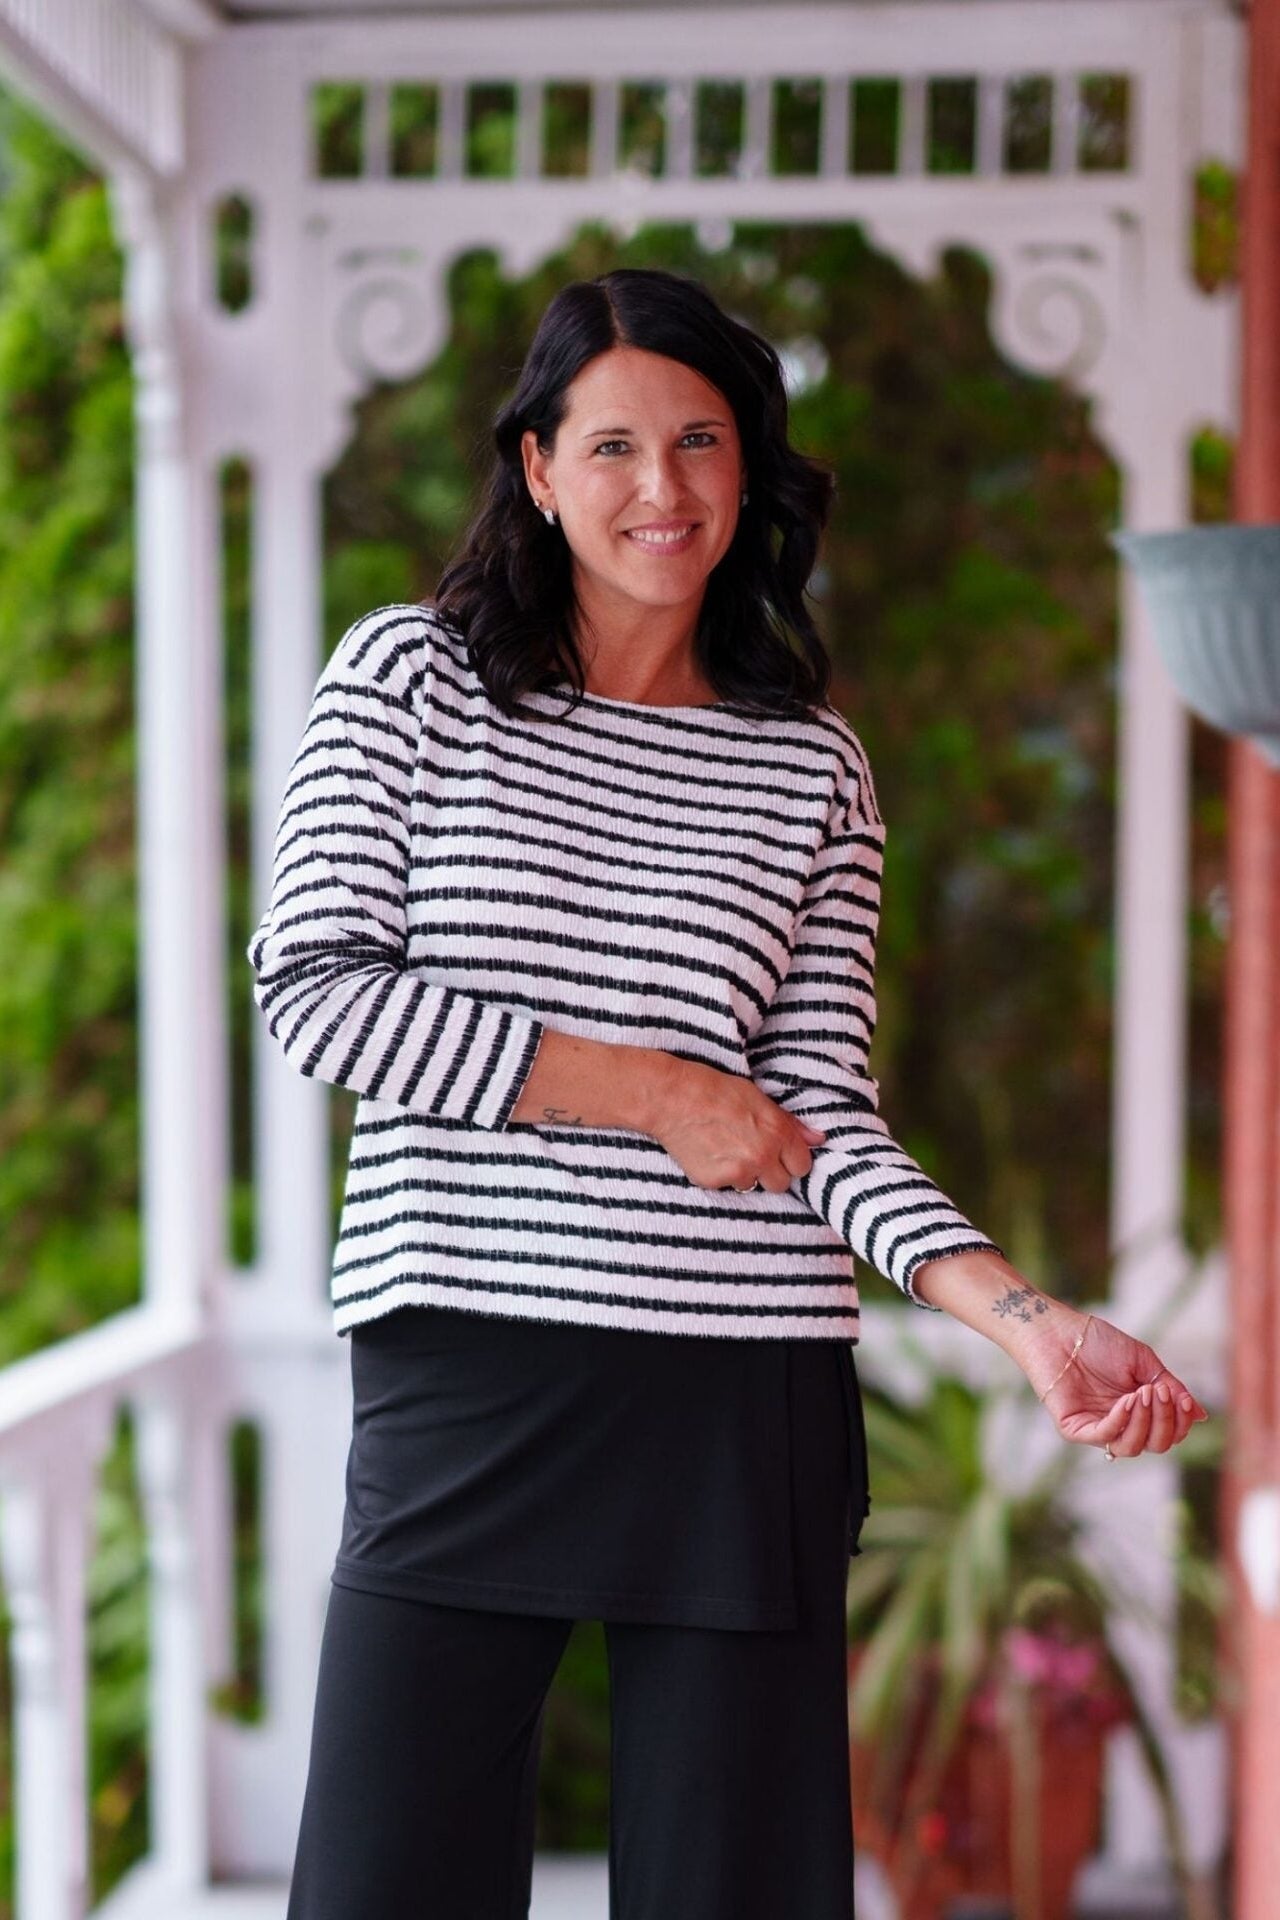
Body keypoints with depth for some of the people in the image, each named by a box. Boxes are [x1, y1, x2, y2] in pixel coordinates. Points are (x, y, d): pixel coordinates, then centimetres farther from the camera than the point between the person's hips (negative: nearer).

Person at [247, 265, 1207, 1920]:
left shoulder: (813, 767, 10)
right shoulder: (411, 676, 6)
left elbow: (819, 1107, 3)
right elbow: (313, 988, -4)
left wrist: (1029, 1320, -12)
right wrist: (655, 1092, -7)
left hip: (748, 1406, 2)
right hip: (467, 1367, -1)